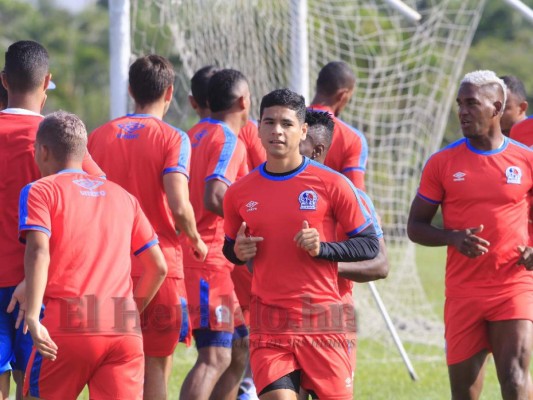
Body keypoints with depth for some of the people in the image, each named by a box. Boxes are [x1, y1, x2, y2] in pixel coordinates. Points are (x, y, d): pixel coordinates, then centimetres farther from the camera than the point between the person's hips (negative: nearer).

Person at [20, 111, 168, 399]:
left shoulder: (40, 191, 6)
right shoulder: (123, 197, 21)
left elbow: (38, 252, -12)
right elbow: (158, 267, 19)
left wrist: (32, 317, -20)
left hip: (68, 325, -3)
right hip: (125, 330, 4)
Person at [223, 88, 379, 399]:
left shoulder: (331, 184, -3)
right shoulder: (239, 193, 6)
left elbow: (370, 245, 1)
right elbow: (231, 248, 21)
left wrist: (323, 248, -15)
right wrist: (238, 251, -3)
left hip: (323, 321, -1)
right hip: (269, 324, 1)